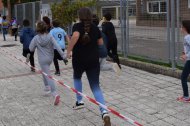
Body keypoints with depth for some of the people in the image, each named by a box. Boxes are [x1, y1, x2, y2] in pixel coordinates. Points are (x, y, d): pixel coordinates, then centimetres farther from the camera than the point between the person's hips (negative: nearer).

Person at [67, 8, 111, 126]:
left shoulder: (77, 26, -6)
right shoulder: (95, 28, 6)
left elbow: (75, 36, -27)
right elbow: (101, 43, 13)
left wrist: (69, 50, -20)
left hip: (79, 60, -2)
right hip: (93, 60, 2)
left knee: (77, 77, 32)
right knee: (96, 87, 1)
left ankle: (79, 101, 33)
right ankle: (104, 112, -17)